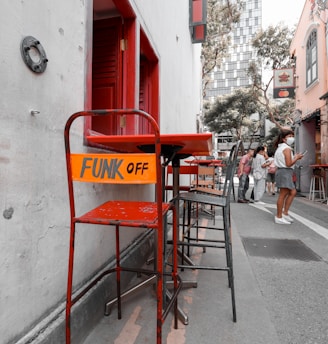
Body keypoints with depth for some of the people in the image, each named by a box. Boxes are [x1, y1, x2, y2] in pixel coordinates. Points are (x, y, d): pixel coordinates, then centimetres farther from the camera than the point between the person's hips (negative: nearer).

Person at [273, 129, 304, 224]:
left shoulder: (280, 148, 18)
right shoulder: (287, 148, -12)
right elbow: (288, 164, -18)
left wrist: (294, 157, 16)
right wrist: (297, 158, -5)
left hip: (283, 172, 11)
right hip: (285, 172, -11)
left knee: (293, 192, 17)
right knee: (283, 195, -5)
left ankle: (285, 213, 20)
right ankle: (279, 217, 3)